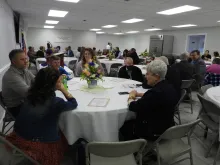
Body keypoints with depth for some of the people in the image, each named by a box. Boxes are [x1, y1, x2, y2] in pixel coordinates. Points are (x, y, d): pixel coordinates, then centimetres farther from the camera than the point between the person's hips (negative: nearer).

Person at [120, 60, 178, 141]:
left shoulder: (156, 92, -31)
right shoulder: (168, 87, -2)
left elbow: (134, 107, -22)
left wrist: (130, 99, -2)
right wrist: (138, 94, 4)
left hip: (154, 131, -9)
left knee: (124, 127, 8)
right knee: (131, 121, 21)